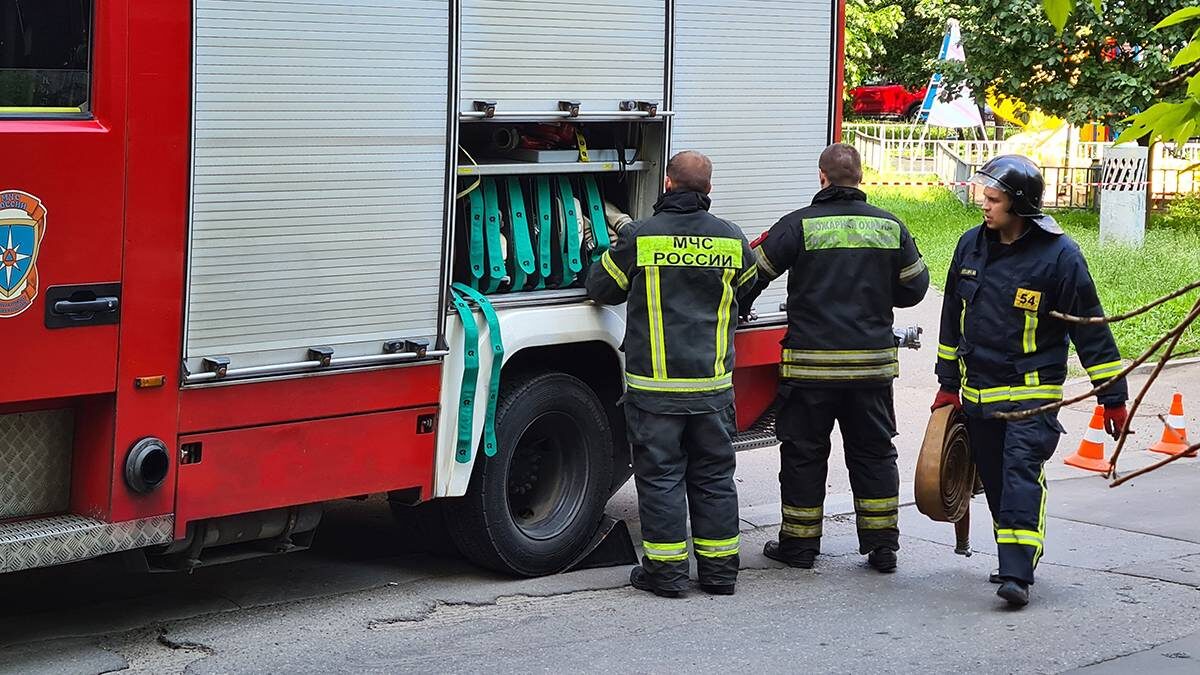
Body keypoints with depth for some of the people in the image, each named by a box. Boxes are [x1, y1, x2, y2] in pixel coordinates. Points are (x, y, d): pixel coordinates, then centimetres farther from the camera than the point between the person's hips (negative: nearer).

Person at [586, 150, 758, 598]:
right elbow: (747, 285, 20)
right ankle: (719, 569, 16)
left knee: (660, 475, 4)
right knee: (714, 476, 12)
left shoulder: (640, 237, -8)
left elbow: (600, 288, 5)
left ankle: (666, 570, 5)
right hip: (713, 384, 3)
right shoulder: (730, 238, 1)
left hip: (655, 385, -3)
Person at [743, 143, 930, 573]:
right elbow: (914, 287, 11)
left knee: (803, 453, 8)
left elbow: (754, 275, -3)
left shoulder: (800, 225, -8)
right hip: (873, 361, 3)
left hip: (811, 362, -3)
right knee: (873, 453, 13)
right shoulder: (890, 226, 3)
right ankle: (882, 546, 14)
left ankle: (799, 543, 14)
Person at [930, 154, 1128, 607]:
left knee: (1022, 475, -15)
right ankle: (1016, 555, 25)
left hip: (1033, 392, -6)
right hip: (978, 391, 6)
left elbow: (1091, 327, -6)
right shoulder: (972, 244, 5)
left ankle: (1017, 574, -19)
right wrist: (948, 383, 18)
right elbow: (953, 315, 17)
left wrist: (1113, 396, -5)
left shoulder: (1059, 255, -11)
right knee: (994, 479, 11)